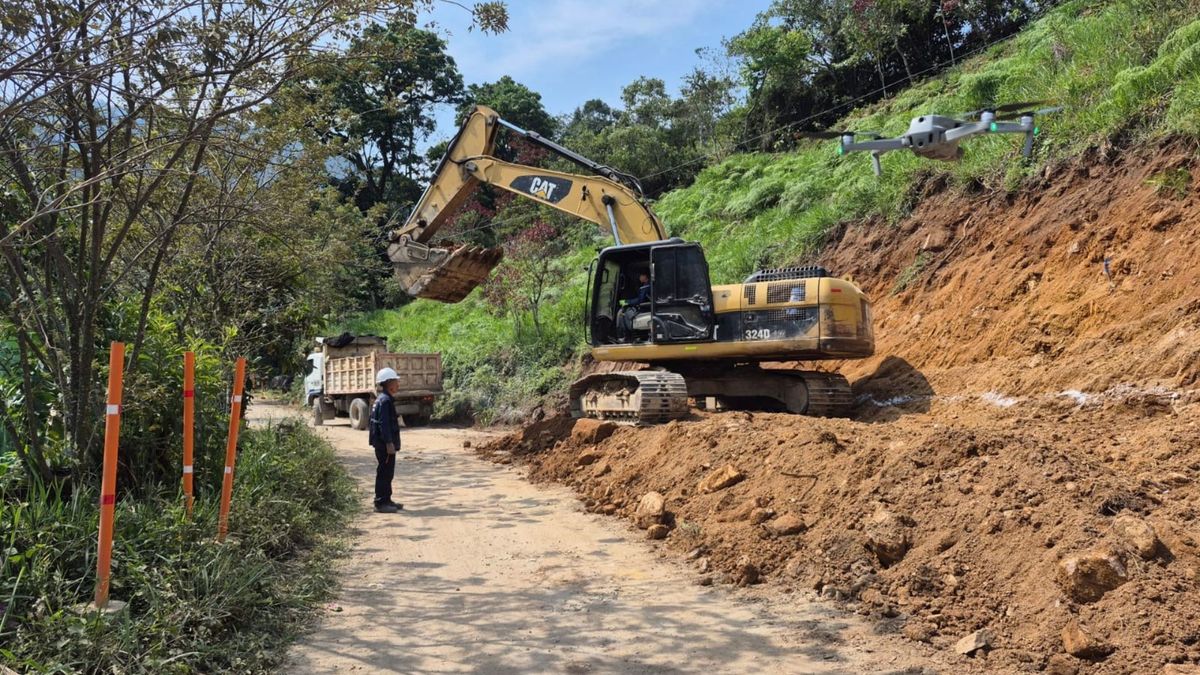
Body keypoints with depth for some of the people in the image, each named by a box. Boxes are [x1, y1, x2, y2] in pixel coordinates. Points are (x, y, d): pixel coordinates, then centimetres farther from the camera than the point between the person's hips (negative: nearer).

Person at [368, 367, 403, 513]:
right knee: (384, 473, -5)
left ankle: (386, 500, 24)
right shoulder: (385, 401, -18)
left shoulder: (382, 399, 15)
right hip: (385, 444, -10)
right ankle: (381, 503, 0)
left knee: (387, 473, 16)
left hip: (383, 443, 10)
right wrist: (389, 443, -23)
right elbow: (384, 424, -23)